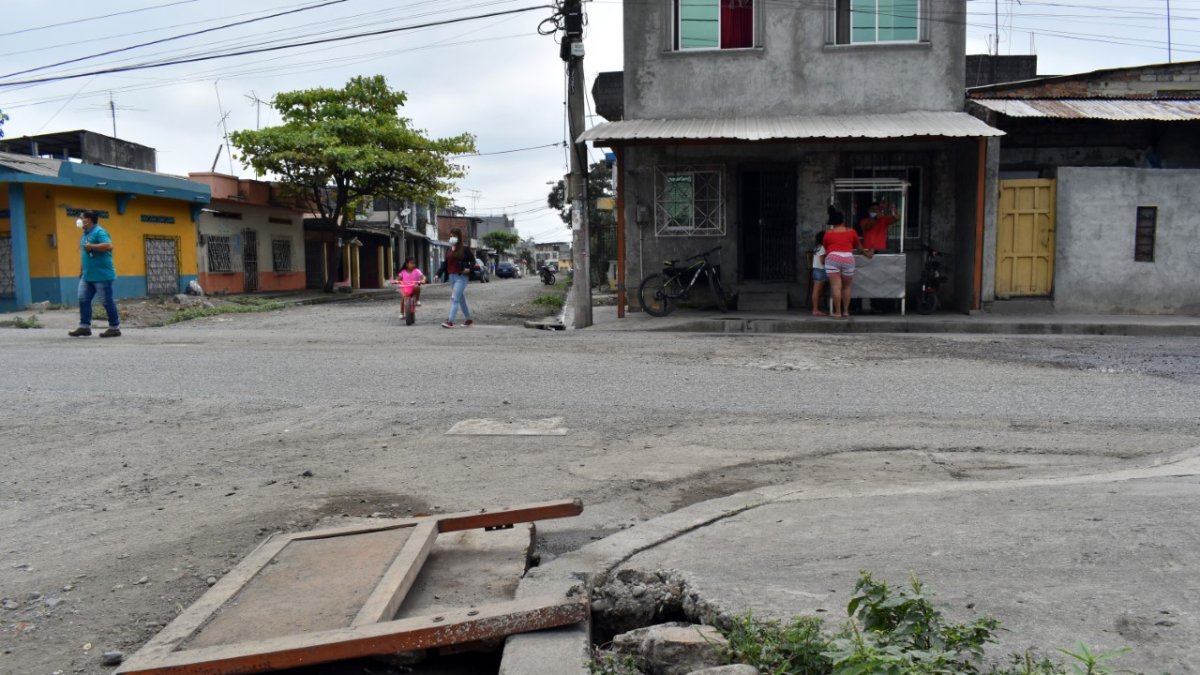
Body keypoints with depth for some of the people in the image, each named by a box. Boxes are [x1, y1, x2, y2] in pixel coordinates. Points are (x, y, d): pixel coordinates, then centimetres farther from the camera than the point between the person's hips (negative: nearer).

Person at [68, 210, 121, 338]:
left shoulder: (99, 232, -10)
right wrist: (81, 271, 25)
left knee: (107, 302, -3)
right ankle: (84, 327, 9)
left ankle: (114, 328, 4)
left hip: (102, 275, -9)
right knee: (83, 300, 5)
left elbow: (109, 246, -26)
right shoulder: (84, 235, 17)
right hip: (87, 276, 9)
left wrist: (91, 246, -21)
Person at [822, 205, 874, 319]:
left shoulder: (828, 233, 9)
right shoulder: (851, 232, 13)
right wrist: (866, 253, 45)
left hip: (832, 258, -2)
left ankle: (837, 312, -3)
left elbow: (825, 248, 18)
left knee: (836, 286, -3)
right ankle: (846, 311, 15)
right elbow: (859, 246, 27)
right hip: (848, 258, 2)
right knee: (846, 286, 14)